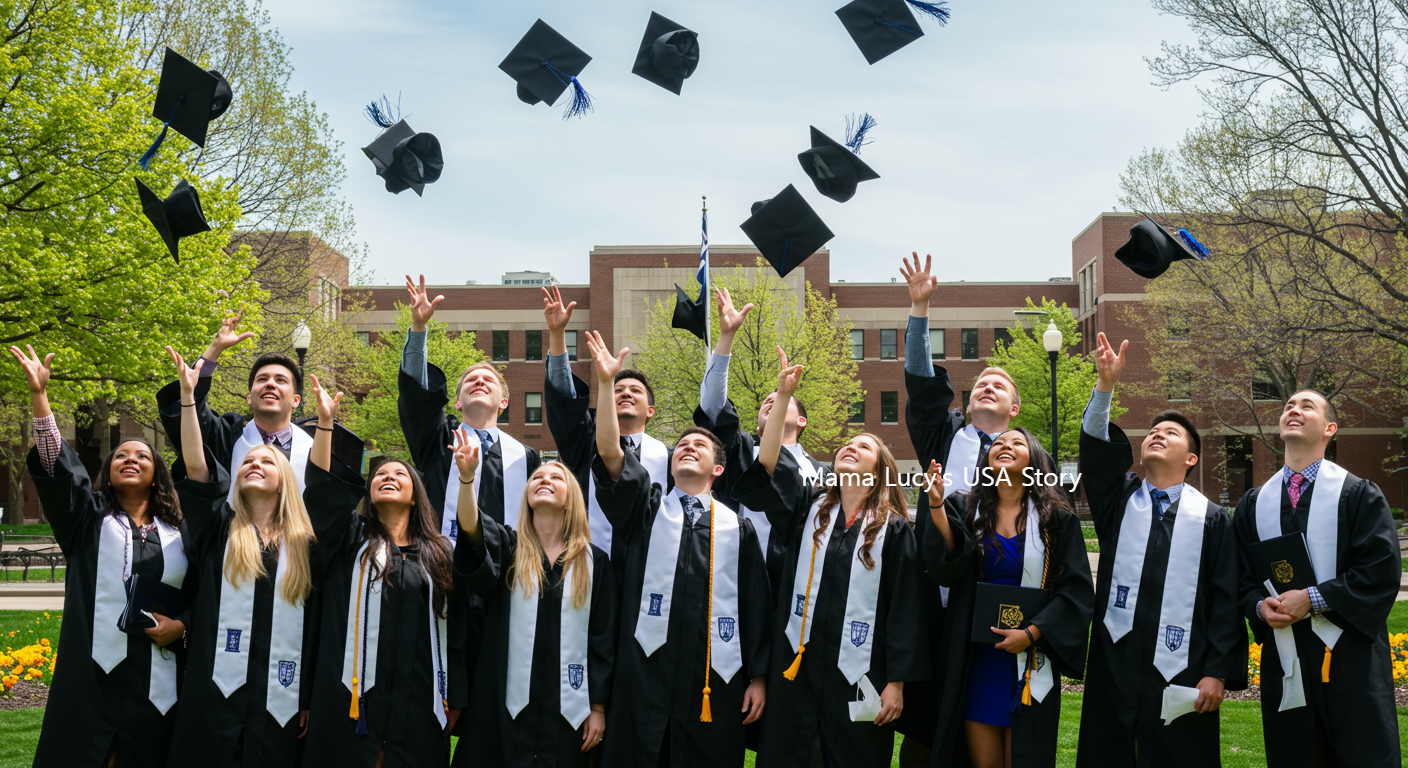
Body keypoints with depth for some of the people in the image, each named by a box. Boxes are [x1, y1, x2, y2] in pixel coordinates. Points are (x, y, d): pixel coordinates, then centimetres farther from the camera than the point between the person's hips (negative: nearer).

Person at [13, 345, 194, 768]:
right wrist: (39, 395, -12)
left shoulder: (178, 532, 13)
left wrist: (181, 624, -6)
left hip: (155, 676, 1)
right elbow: (57, 464, -3)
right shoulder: (88, 516, 11)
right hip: (93, 670, -1)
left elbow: (201, 592, 14)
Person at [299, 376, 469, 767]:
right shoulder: (350, 538, 12)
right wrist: (325, 422, -14)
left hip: (419, 706, 1)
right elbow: (322, 487, -5)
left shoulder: (441, 554, 11)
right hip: (352, 701, 0)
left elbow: (456, 630, 8)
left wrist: (456, 701, 3)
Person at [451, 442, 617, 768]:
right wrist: (467, 476, -36)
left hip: (568, 709, 1)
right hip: (506, 704, 0)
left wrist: (598, 707, 1)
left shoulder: (595, 561, 5)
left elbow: (603, 637, 5)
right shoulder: (507, 545, 5)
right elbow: (472, 527, -18)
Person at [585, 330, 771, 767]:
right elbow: (609, 452, -3)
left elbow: (756, 605, 9)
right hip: (646, 674, 0)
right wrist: (606, 382, -11)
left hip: (716, 681, 0)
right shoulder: (645, 509, 11)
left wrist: (758, 676, 4)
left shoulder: (737, 527, 11)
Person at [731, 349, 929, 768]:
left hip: (857, 675, -2)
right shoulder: (809, 505, 10)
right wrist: (783, 396, -10)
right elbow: (768, 466, -6)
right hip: (796, 666, 2)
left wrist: (896, 683, -6)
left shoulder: (894, 528, 2)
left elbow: (906, 609, -1)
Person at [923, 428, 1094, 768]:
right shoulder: (964, 509, 4)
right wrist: (936, 503, -24)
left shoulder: (1056, 519, 1)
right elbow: (947, 569, -13)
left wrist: (1031, 634, -15)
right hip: (976, 658, 1)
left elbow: (1077, 591, -4)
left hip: (1031, 660, -1)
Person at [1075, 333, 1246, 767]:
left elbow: (1225, 601, 1)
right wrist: (1106, 383, -18)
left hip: (1180, 673, -1)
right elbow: (1096, 448, -6)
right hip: (1115, 666, 2)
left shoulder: (1212, 519, 5)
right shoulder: (1119, 501, 11)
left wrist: (1218, 673, -6)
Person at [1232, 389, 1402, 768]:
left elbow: (1383, 569, -9)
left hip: (1350, 656, -3)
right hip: (1283, 658, 3)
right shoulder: (1254, 504, 13)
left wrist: (1314, 598, -16)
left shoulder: (1358, 494, 1)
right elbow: (1243, 577, 13)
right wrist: (1261, 605, -8)